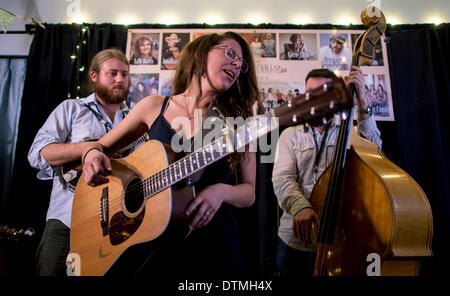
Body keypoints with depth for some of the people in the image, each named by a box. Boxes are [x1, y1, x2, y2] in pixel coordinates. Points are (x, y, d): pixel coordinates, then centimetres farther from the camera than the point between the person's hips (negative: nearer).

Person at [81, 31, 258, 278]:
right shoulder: (154, 107, 2)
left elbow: (249, 193, 1)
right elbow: (102, 146, 12)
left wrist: (221, 191, -20)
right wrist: (93, 154, -11)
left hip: (214, 244, 0)